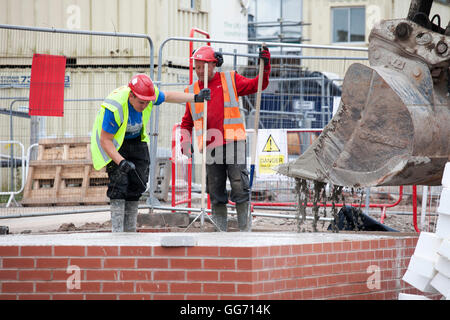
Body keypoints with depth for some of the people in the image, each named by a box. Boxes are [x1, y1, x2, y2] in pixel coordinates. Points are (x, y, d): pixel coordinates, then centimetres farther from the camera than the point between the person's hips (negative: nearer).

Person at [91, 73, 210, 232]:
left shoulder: (150, 94, -22)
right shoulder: (114, 107, -37)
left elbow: (167, 96, 2)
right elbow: (105, 140, -30)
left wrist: (195, 98, 1)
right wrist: (121, 161, -39)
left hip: (136, 139, 6)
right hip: (113, 142, -6)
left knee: (137, 183, 0)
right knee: (119, 183, -18)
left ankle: (130, 230, 9)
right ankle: (117, 231, -17)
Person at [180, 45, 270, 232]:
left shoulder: (230, 80, 8)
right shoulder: (192, 91, 15)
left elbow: (256, 85, 10)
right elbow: (187, 122, 23)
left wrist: (265, 66, -4)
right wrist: (185, 142, 8)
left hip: (233, 144, -3)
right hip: (210, 149, 3)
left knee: (240, 187, -10)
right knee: (216, 193, 4)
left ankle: (245, 229, -6)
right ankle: (219, 232, 9)